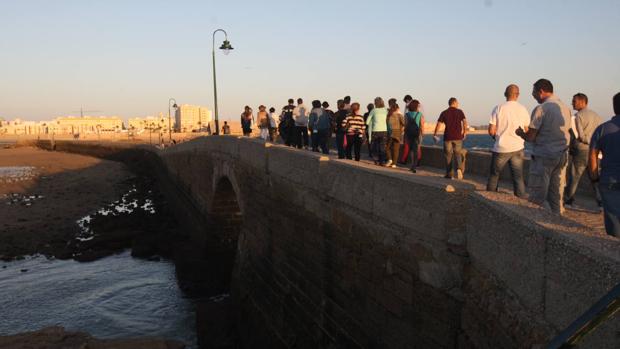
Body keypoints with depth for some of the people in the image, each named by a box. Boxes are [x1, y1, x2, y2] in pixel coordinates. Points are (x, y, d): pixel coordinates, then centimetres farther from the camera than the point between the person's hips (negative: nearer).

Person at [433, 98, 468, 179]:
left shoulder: (444, 113, 1)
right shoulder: (460, 112, 1)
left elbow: (438, 125, -3)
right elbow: (465, 122, -10)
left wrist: (435, 135, 7)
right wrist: (465, 133, 3)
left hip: (447, 137, 0)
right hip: (458, 137, 0)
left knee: (448, 155, 10)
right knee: (457, 154, 10)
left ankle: (449, 174, 11)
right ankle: (459, 168, -16)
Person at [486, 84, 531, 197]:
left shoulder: (498, 108, -8)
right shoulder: (523, 109, 0)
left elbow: (491, 131, -9)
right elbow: (527, 131, 9)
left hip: (501, 148, -2)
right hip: (518, 148, 2)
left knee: (494, 175, 13)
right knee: (518, 178, 7)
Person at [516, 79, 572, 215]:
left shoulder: (541, 109, -12)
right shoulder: (566, 108, 10)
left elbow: (530, 137, -13)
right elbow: (566, 133, 17)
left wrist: (520, 132, 8)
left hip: (543, 157, -7)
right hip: (562, 157, 7)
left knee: (537, 197, -2)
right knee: (557, 196, 13)